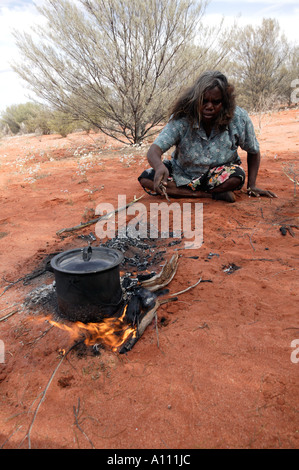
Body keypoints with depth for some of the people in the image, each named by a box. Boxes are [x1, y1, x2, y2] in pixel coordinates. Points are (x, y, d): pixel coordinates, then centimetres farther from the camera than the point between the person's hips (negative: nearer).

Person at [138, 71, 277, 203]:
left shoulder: (239, 119, -18)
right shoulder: (181, 119, -22)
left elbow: (254, 151, -2)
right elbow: (154, 150, -32)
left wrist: (251, 186, -8)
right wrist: (159, 166, -56)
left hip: (218, 176, -1)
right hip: (182, 173, 2)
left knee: (236, 176, -34)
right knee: (146, 178, -23)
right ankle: (213, 195, -22)